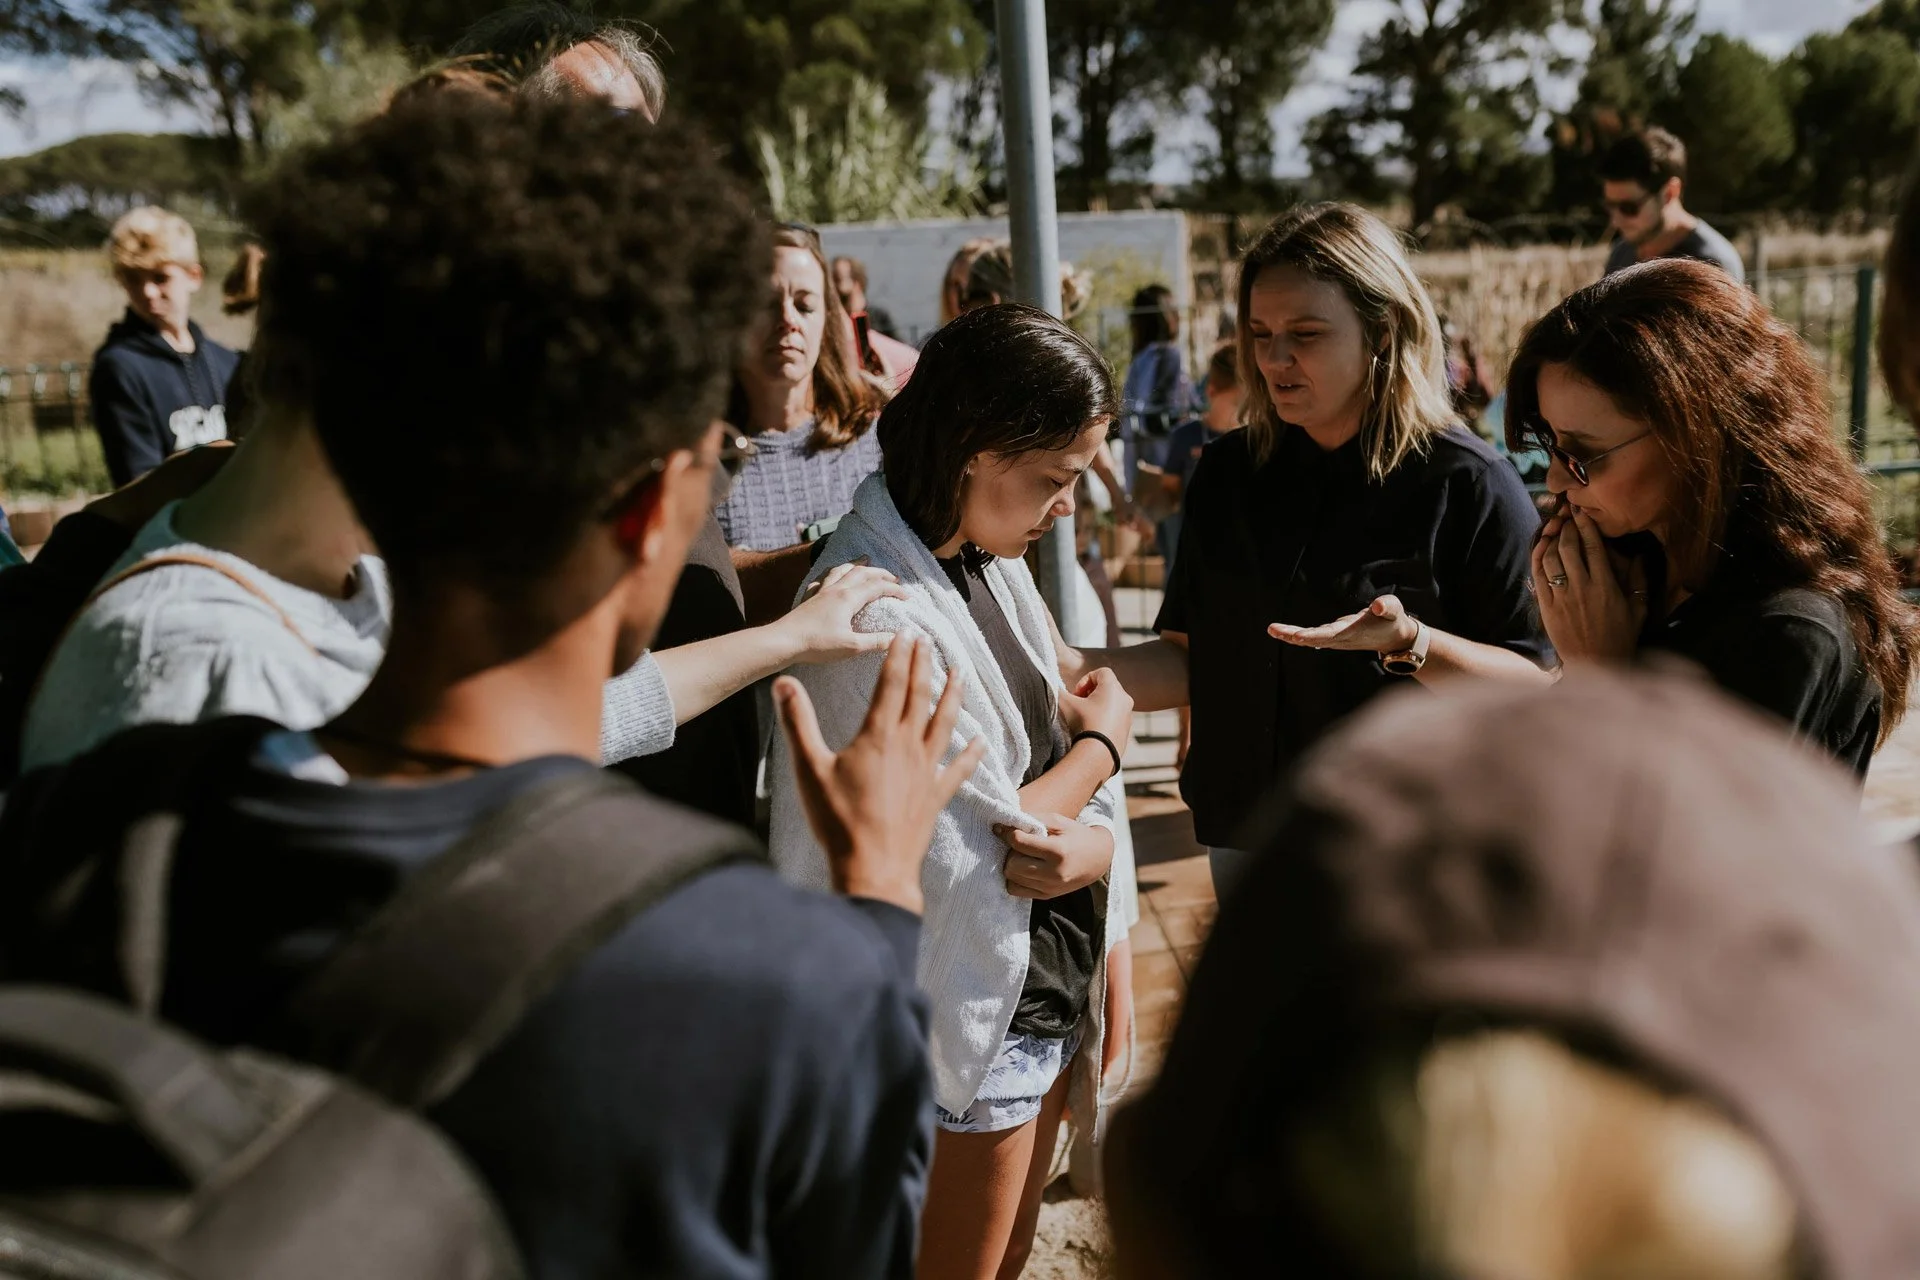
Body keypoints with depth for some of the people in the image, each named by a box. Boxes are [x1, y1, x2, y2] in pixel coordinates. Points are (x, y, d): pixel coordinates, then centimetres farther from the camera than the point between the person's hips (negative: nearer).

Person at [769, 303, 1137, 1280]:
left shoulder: (990, 562, 2)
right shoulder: (878, 613, -26)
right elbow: (981, 842, -22)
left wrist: (1085, 847, -20)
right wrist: (1102, 739, -6)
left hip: (1047, 989, 8)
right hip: (973, 1024, -8)